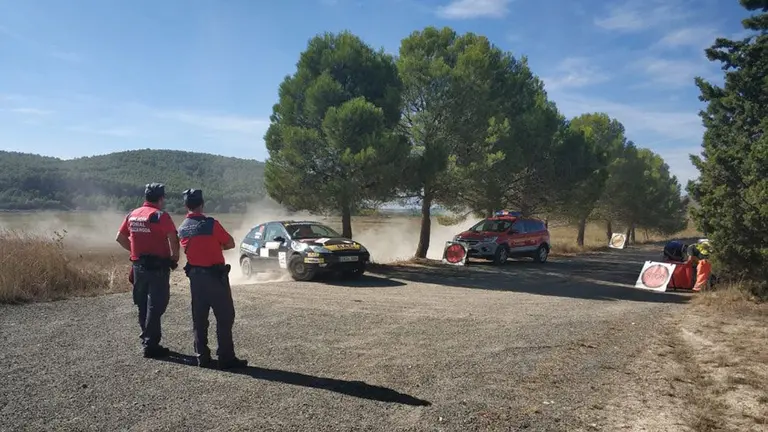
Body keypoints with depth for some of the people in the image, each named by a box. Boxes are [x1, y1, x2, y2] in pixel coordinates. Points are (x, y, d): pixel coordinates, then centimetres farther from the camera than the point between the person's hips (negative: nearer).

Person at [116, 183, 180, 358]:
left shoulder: (132, 215, 9)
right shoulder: (160, 216, -13)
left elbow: (120, 237, 14)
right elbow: (173, 239, -20)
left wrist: (135, 250, 17)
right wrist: (174, 257, -5)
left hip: (138, 265, 7)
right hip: (157, 266, -7)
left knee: (143, 305, 17)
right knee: (155, 306, -1)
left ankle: (146, 339, 27)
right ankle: (151, 345, 1)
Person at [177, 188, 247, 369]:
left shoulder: (182, 228, 4)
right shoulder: (211, 224, -15)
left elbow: (189, 249, 12)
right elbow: (230, 244, -7)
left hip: (195, 276, 6)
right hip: (215, 275, -6)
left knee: (199, 318, 13)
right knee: (225, 317, 0)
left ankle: (202, 356, 18)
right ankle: (226, 358, 1)